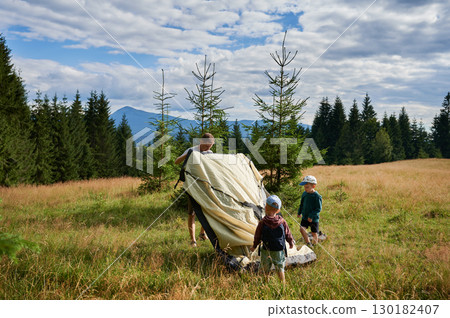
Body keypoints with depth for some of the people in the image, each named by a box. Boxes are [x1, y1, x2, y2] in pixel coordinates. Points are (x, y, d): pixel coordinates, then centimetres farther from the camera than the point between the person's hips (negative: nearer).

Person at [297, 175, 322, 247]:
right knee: (302, 229, -14)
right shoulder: (304, 194, -1)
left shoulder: (317, 196, -19)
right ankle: (308, 244, 1)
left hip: (313, 219, -4)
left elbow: (319, 209, -18)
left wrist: (311, 216, -22)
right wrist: (299, 212, 18)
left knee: (314, 233, 8)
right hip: (305, 217, 4)